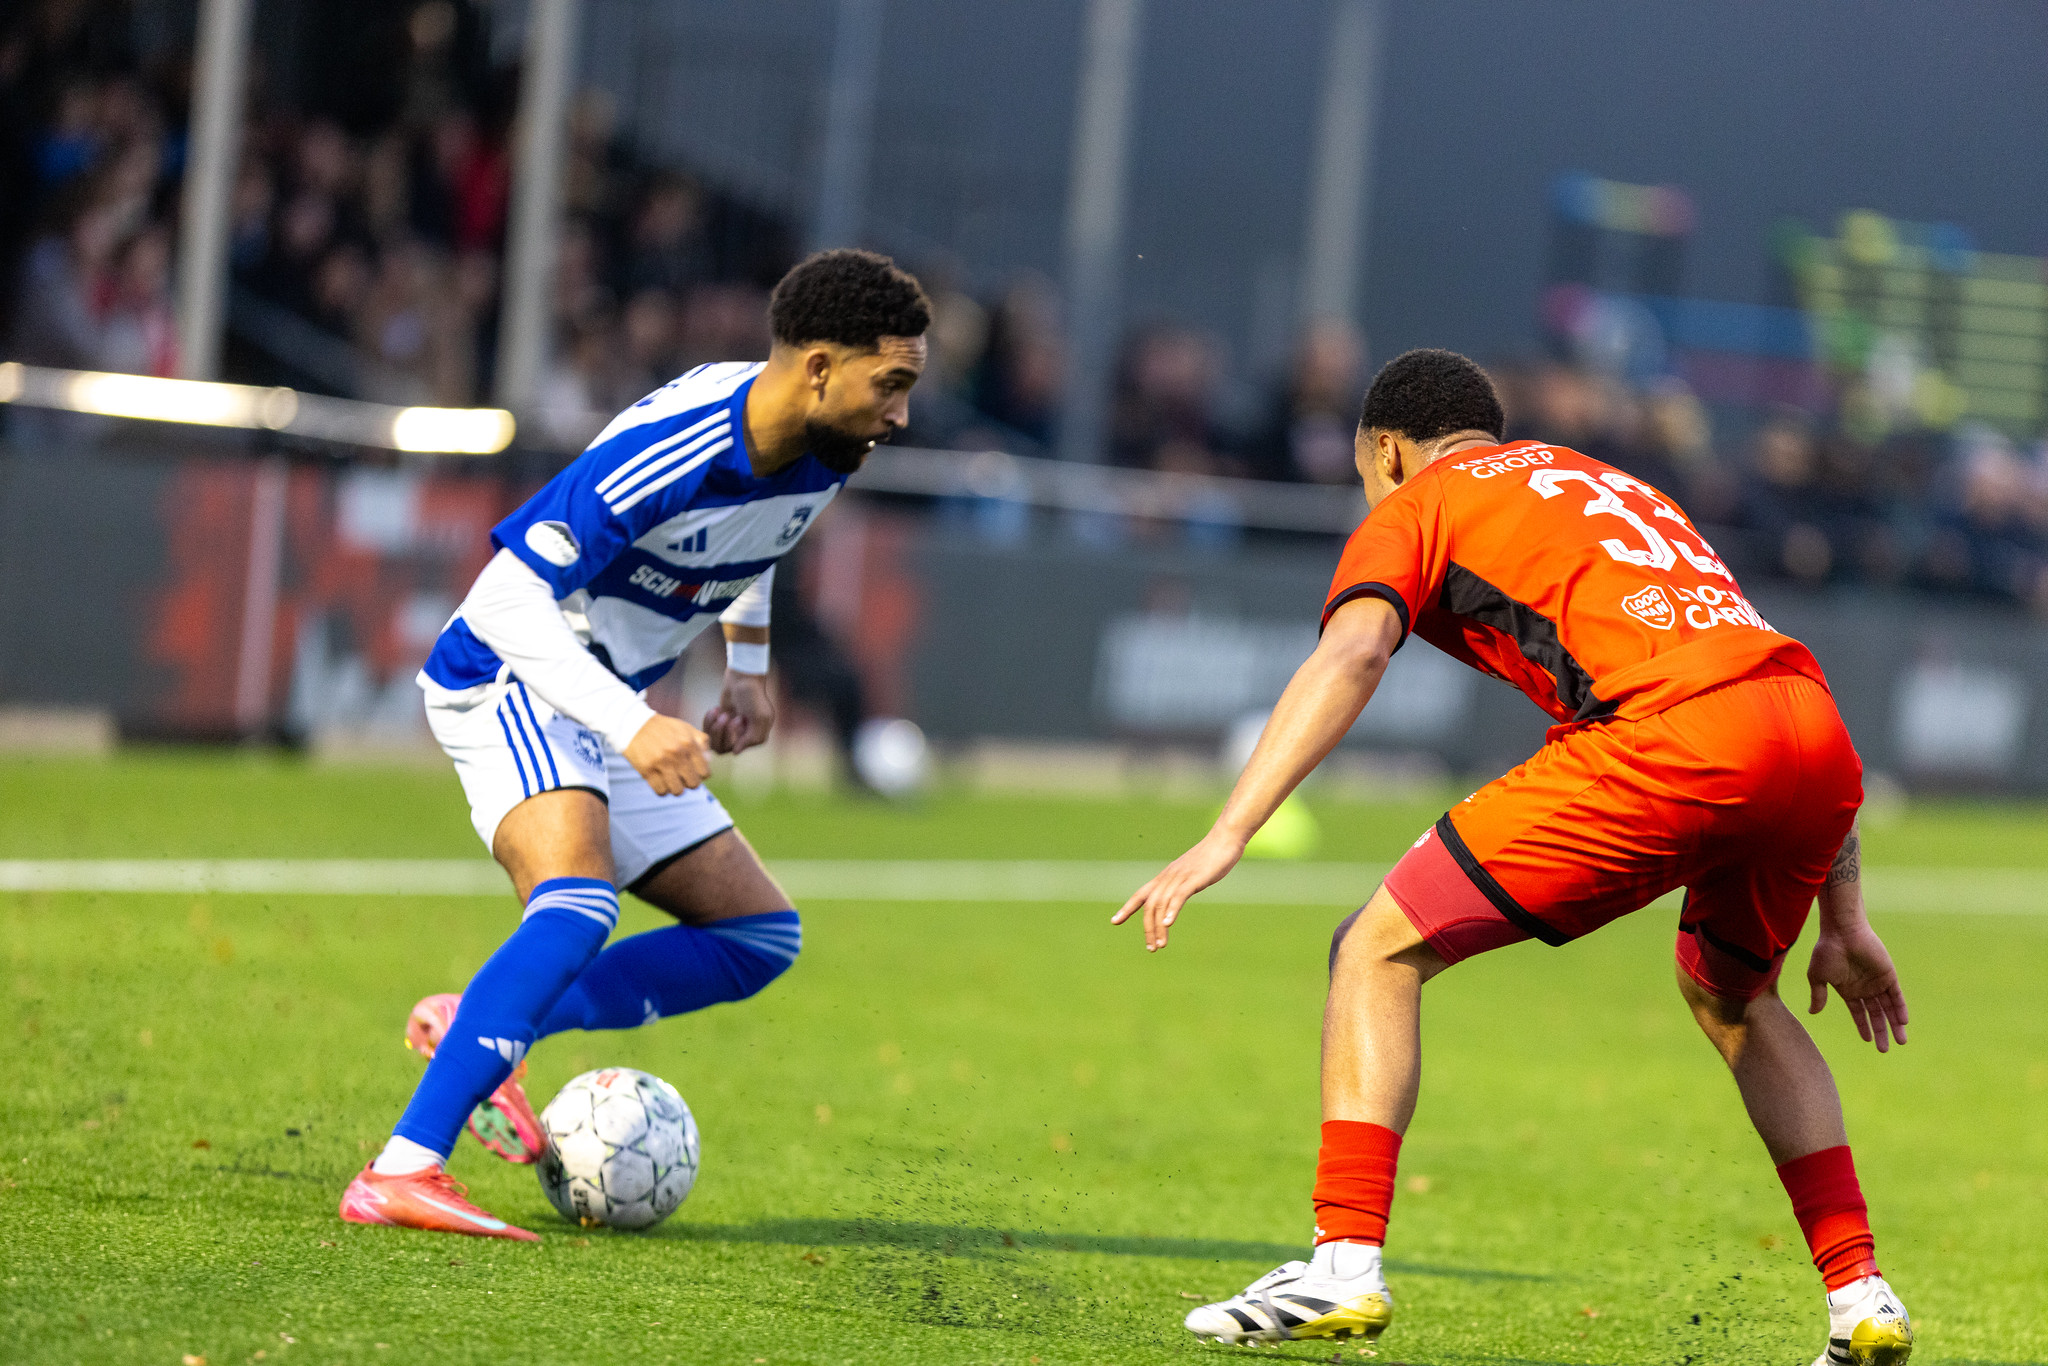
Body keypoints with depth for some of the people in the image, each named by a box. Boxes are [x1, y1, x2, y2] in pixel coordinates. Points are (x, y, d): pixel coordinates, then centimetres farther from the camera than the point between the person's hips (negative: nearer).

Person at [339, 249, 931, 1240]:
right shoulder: (668, 449, -30)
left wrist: (747, 667, 10)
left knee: (762, 936, 8)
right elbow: (510, 599, -30)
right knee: (577, 904, -34)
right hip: (506, 684, -9)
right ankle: (400, 1175, -41)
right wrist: (633, 725, -38)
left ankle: (474, 1030, 4)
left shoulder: (818, 454, -4)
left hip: (604, 708, 9)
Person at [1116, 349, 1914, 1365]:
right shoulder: (1619, 491, 38)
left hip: (1669, 739, -7)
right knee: (1730, 995, 33)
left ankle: (1345, 1264, -6)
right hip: (1819, 745, 7)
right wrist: (1842, 918, 34)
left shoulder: (1415, 504, 19)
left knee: (1379, 952, 5)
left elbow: (1350, 654, -4)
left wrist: (1225, 837, -12)